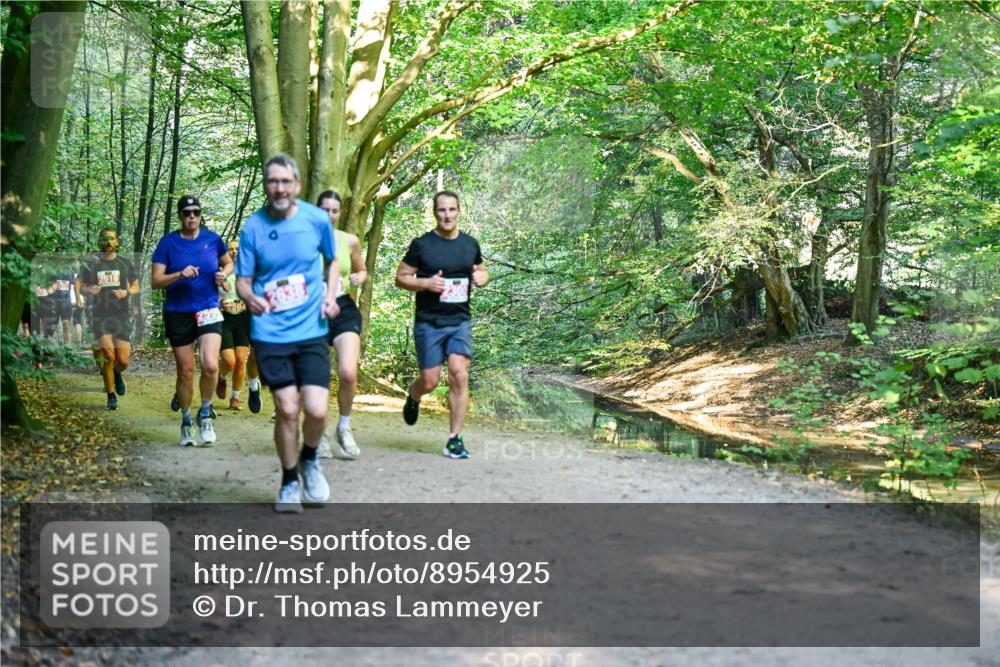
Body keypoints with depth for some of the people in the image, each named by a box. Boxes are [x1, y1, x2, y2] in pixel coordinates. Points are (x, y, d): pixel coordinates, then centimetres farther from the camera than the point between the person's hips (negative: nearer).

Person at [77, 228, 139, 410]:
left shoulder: (125, 263, 7)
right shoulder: (92, 263, 5)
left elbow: (136, 287, 13)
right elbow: (81, 287, 10)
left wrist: (126, 292, -10)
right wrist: (89, 289, -14)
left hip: (122, 315, 1)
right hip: (100, 316, -1)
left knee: (122, 360, -6)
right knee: (108, 356, -14)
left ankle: (117, 374, 32)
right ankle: (111, 397, 3)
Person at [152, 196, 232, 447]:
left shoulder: (212, 239, 2)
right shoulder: (168, 243, -3)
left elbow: (228, 263, 20)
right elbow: (156, 281, -5)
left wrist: (223, 273, -2)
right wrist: (180, 275, -22)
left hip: (208, 311, 0)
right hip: (178, 314, 0)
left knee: (210, 365, -19)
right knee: (185, 371, 5)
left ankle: (205, 414, 5)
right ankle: (186, 421, 25)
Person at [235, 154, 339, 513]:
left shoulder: (317, 220, -2)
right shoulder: (253, 227, -3)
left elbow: (333, 260, 16)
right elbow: (243, 280, 2)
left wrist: (330, 295, -1)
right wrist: (250, 298, -21)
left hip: (311, 331, 0)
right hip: (270, 333, 0)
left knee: (317, 411, -9)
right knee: (287, 410, -1)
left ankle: (309, 460, 24)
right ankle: (289, 482, 22)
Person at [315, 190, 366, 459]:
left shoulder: (350, 241, 5)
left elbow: (362, 270, 20)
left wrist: (359, 277, -2)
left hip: (345, 310, 1)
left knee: (348, 373, -18)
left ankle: (344, 427, 7)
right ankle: (319, 434, 23)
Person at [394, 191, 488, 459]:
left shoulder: (470, 244, 8)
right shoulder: (422, 244, -3)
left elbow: (482, 270, 23)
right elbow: (400, 277, 0)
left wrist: (482, 277, -1)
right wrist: (426, 283, -17)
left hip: (460, 321, 2)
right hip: (429, 323, -2)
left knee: (459, 375, -13)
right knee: (430, 381, -1)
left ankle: (454, 439, -5)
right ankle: (413, 397, 39)